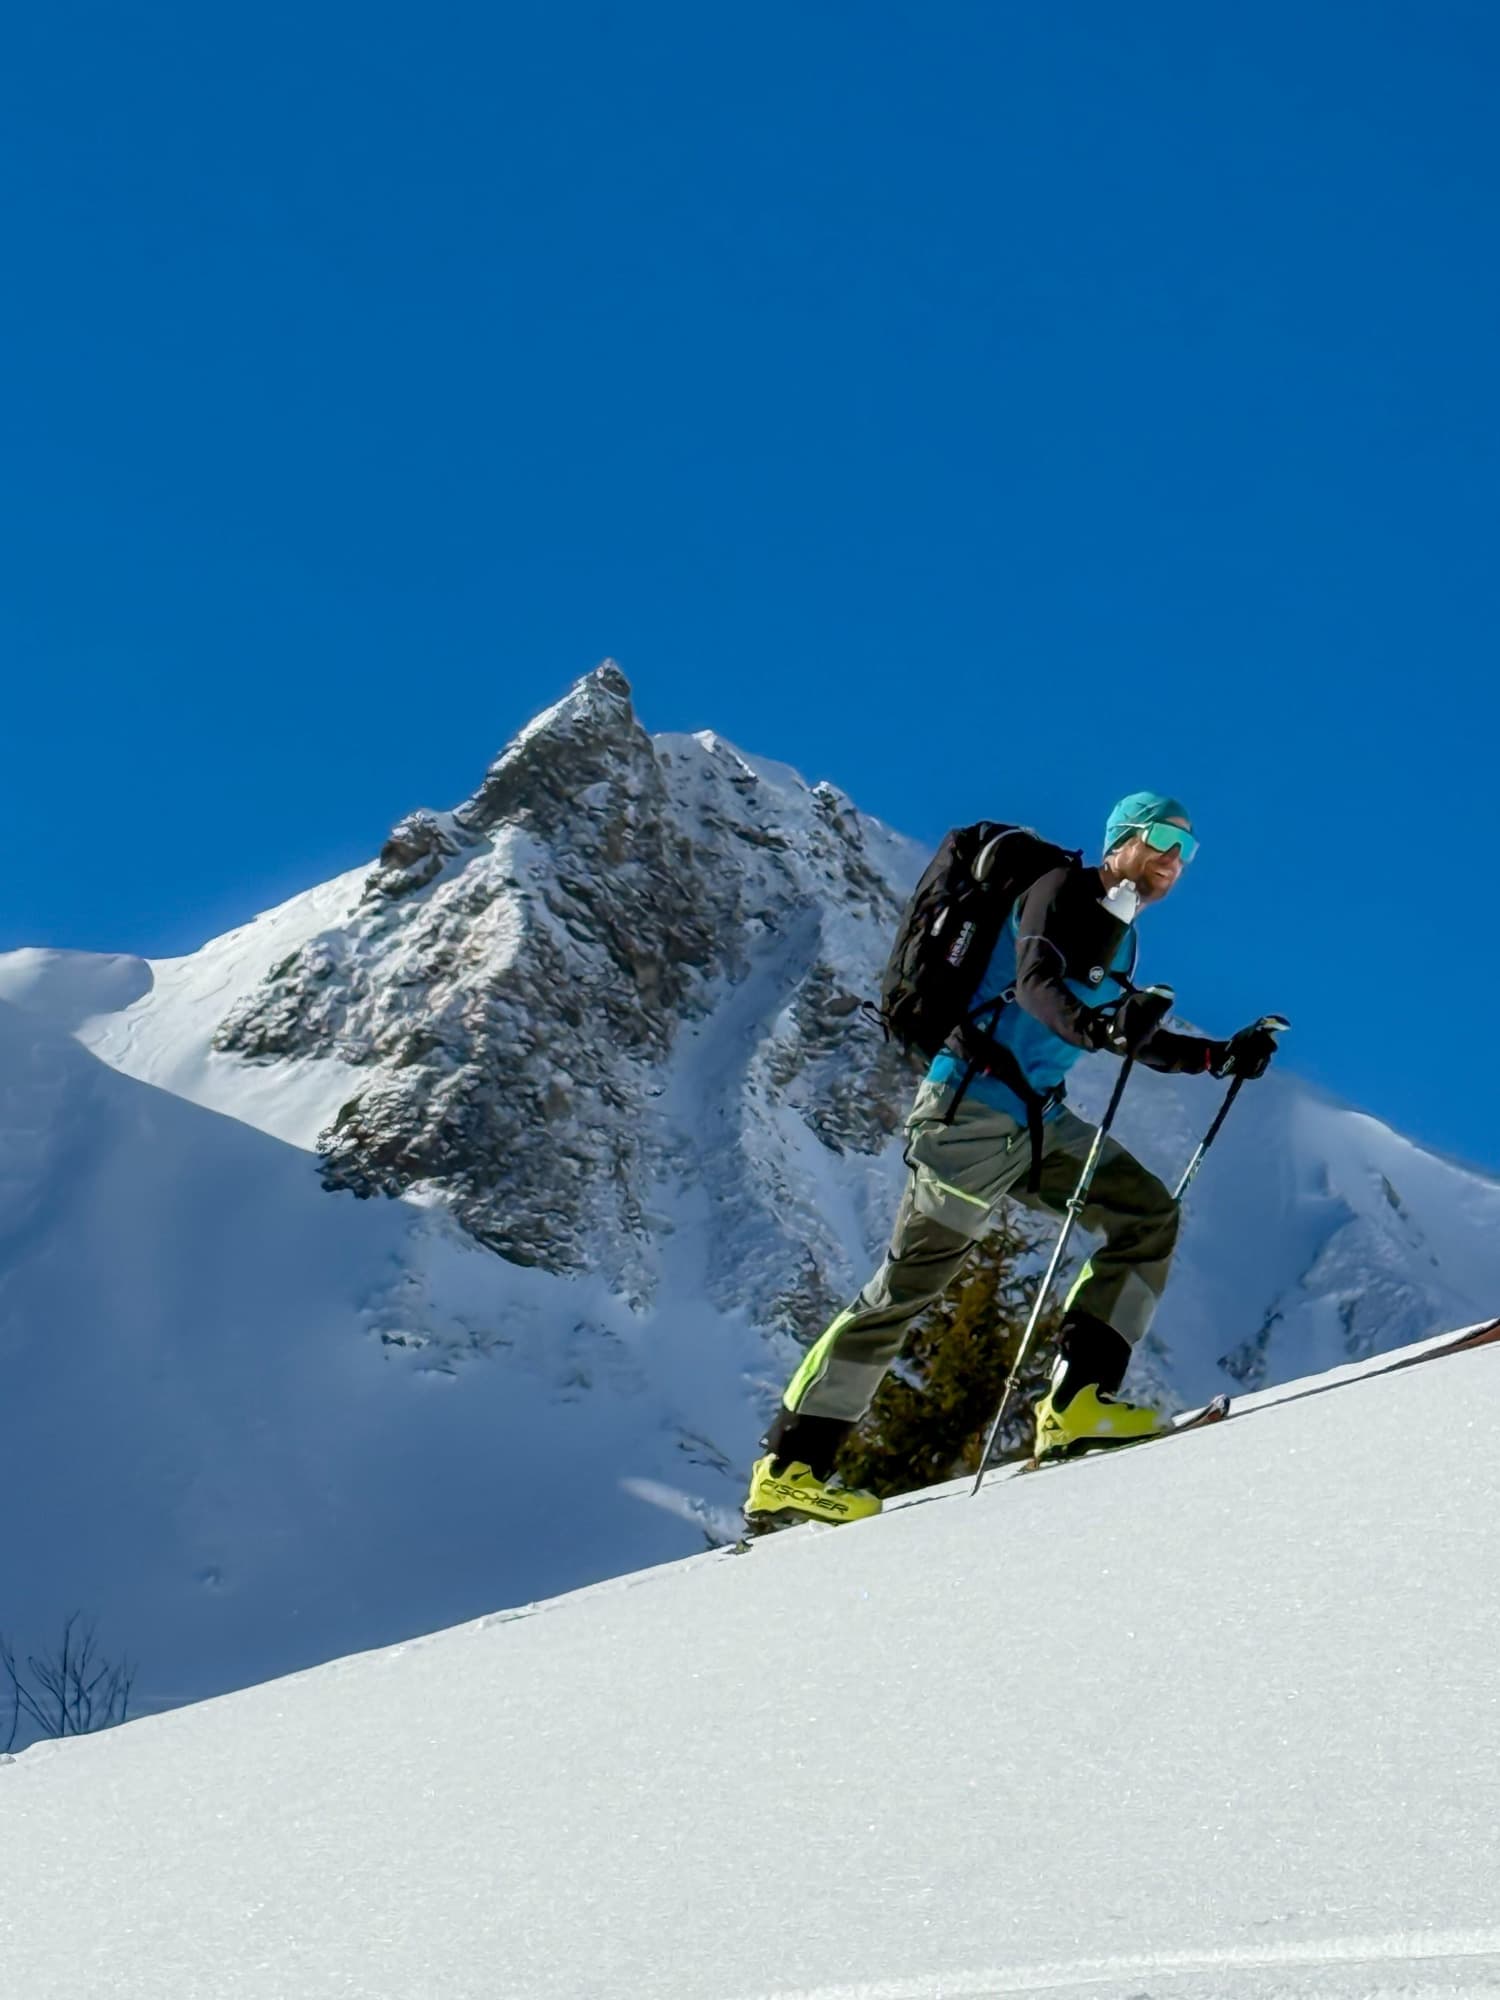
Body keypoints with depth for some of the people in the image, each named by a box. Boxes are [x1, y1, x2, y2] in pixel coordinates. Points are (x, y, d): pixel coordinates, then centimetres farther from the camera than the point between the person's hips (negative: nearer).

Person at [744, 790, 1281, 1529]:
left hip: (1037, 1121, 9)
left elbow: (1142, 1039, 29)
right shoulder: (1064, 892, -8)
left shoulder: (1119, 932, 18)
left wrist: (1223, 1056, 19)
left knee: (1148, 1216, -3)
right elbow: (1034, 984, -26)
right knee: (909, 1284, -8)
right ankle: (788, 1467, -2)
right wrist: (1099, 1027, -43)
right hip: (973, 1108, -9)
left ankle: (1075, 1400, -9)